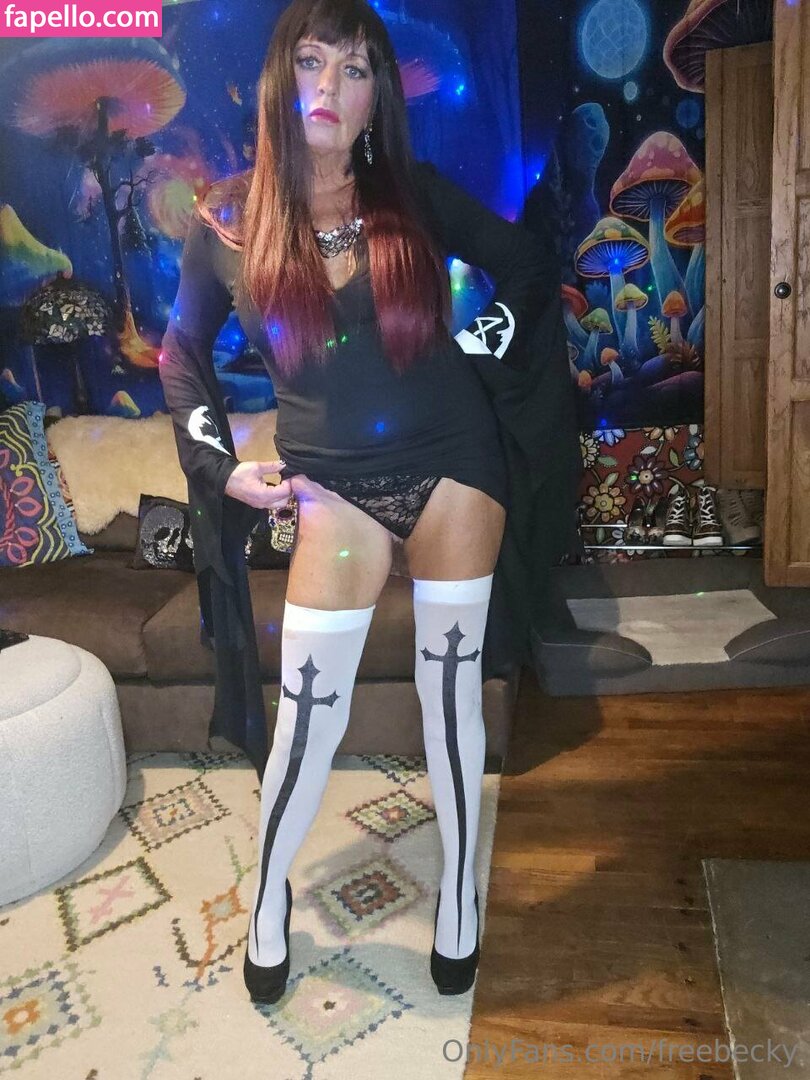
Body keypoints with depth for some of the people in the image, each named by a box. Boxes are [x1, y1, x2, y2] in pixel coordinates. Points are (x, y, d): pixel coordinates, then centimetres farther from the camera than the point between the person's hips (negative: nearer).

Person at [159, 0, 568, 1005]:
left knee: (450, 684, 8)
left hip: (453, 465, 1)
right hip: (336, 487, 0)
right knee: (308, 712, 1)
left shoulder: (416, 195, 0)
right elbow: (179, 353, 11)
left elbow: (529, 264, 12)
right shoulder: (229, 222, 0)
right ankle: (268, 901, 30)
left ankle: (457, 895, 30)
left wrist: (484, 348, 1)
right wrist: (221, 463, 2)